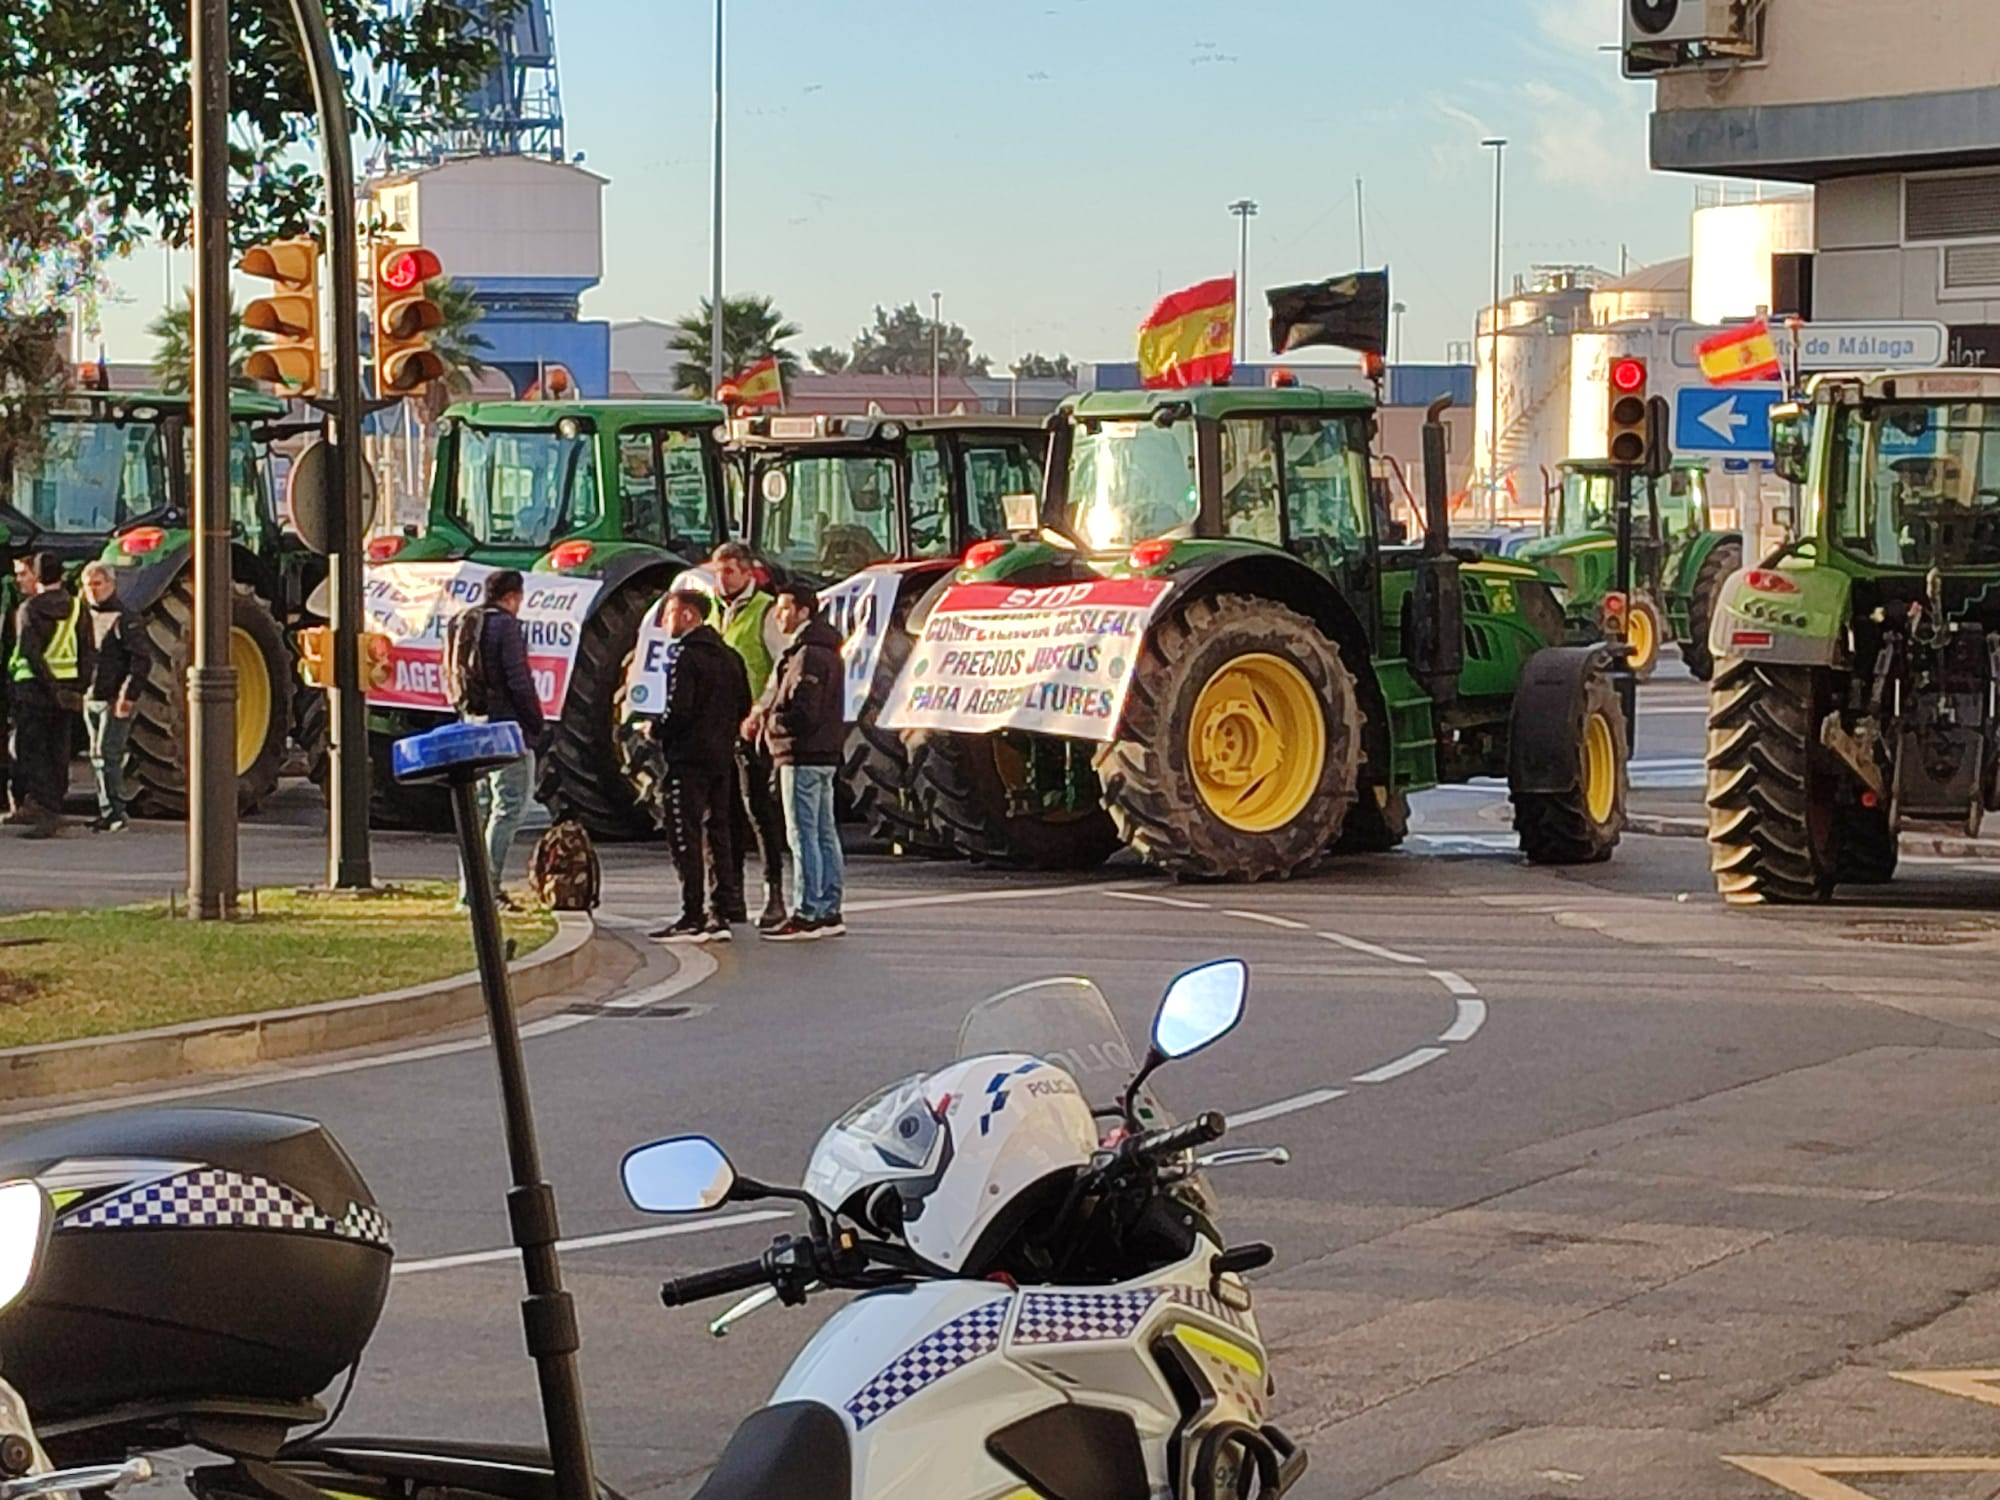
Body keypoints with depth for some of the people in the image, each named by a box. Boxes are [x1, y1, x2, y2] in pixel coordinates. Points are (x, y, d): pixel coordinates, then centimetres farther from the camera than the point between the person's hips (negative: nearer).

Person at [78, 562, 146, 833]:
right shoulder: (86, 618, 14)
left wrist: (129, 695, -20)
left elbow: (139, 661, -13)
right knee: (97, 758, 9)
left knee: (107, 754, -13)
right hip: (91, 699, 7)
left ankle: (116, 813, -11)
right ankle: (106, 811, 16)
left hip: (115, 701, -7)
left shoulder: (126, 620, -7)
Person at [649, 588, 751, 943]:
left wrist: (655, 730, -3)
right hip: (722, 757, 8)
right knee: (718, 834, 11)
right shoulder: (729, 657, 12)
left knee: (686, 837, -5)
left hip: (688, 758, -8)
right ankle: (721, 915, 11)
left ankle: (693, 918, -7)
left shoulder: (685, 657, -13)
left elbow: (678, 711, -20)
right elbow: (744, 707, 14)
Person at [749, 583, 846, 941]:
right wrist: (764, 712, 8)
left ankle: (806, 915, -7)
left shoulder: (809, 655, -16)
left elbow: (803, 713, -22)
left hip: (803, 756, -10)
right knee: (824, 834, 11)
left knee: (804, 836, -8)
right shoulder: (825, 651, 17)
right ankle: (829, 913, 15)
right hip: (825, 754, 10)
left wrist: (766, 721, -7)